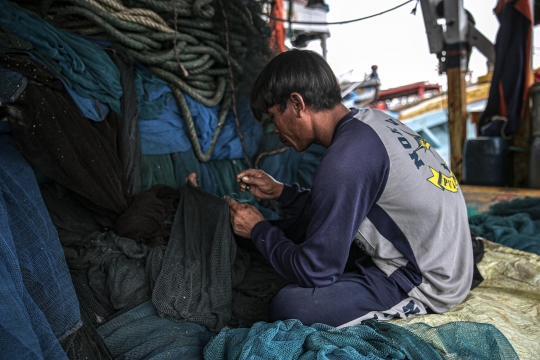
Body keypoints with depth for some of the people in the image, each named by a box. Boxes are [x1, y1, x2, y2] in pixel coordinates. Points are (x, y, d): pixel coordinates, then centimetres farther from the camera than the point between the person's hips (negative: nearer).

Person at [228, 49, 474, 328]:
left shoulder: (346, 157, -27)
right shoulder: (372, 120, 1)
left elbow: (316, 271, -21)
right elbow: (342, 207, 13)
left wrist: (259, 230, -7)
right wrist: (281, 192, 7)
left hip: (426, 284, -9)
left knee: (288, 306, -22)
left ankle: (412, 308, -2)